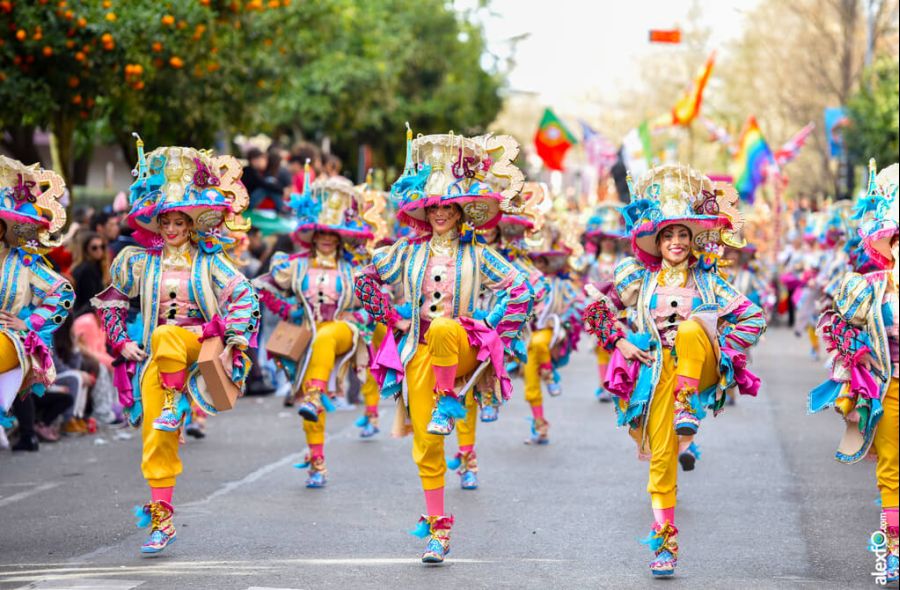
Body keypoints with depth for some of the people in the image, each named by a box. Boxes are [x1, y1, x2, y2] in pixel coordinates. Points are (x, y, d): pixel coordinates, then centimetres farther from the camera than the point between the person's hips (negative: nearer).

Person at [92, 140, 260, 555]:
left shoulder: (209, 262, 3)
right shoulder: (141, 263, 8)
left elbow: (243, 297, -1)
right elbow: (111, 302, 17)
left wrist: (232, 343, -13)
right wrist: (122, 342, 5)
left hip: (199, 340, -2)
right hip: (155, 359, 2)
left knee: (165, 337, -37)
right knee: (156, 439, -6)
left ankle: (174, 404, -21)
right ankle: (161, 518, 0)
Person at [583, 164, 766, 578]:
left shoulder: (709, 281, 7)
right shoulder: (640, 279, 8)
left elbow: (753, 318, 7)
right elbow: (596, 309, 14)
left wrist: (723, 352, -4)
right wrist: (618, 343, 3)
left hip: (699, 368, -1)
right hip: (657, 372, 1)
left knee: (691, 327, -32)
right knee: (661, 456, -7)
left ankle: (688, 408, -34)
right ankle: (664, 541, 0)